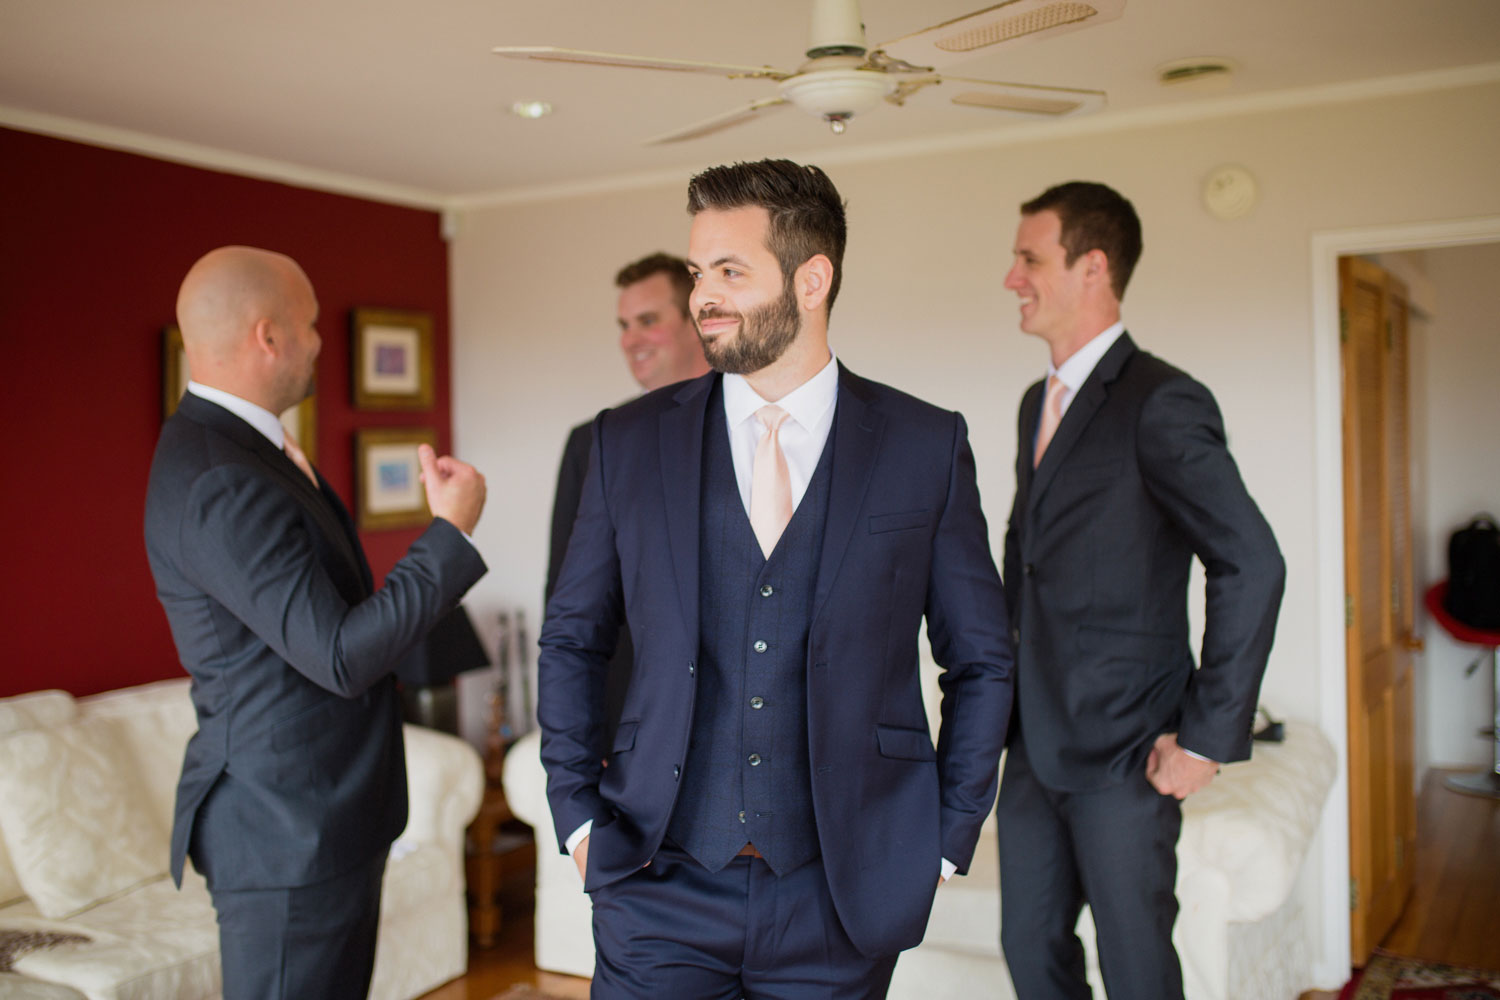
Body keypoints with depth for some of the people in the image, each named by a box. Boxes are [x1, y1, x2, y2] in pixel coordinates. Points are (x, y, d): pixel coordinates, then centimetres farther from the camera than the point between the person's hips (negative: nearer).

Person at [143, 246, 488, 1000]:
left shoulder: (227, 447, 10)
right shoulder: (220, 482, -24)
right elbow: (342, 656, -25)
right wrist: (451, 530, -19)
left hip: (326, 816, 10)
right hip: (288, 831, -10)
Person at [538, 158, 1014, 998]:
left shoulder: (927, 446, -3)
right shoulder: (629, 441, 0)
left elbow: (981, 660, 4)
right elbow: (573, 641, 8)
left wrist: (945, 840, 1)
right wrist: (579, 816, 3)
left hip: (841, 895, 0)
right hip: (661, 888, 1)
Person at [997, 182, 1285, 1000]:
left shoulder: (1160, 402, -15)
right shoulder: (1038, 403, 12)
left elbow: (1252, 565, -20)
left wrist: (1208, 737, -18)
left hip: (1123, 751, -8)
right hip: (1035, 745, 8)